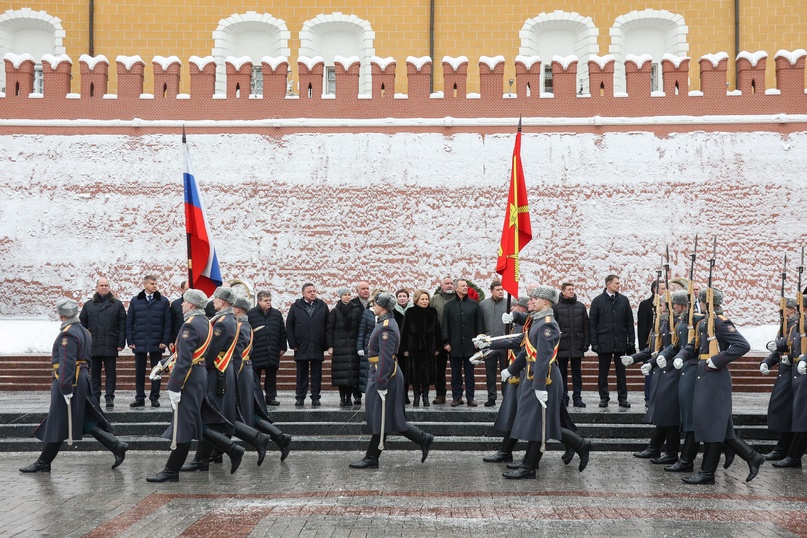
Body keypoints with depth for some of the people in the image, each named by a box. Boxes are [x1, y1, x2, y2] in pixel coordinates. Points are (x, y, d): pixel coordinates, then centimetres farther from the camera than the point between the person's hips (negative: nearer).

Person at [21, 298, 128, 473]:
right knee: (86, 421, 12)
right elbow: (88, 358, 20)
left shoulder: (67, 335, -16)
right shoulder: (83, 331, 14)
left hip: (68, 382, -9)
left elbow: (67, 363, -23)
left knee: (58, 424, -1)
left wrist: (65, 387, -26)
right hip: (82, 379, 9)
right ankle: (116, 446, 4)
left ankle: (43, 463, 9)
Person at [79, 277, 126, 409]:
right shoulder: (88, 305, 9)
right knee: (94, 373, 8)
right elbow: (82, 324, 10)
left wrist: (121, 343, -4)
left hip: (110, 347, -2)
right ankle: (95, 398, 15)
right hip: (93, 347, 2)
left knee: (111, 374, 1)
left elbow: (122, 325, 2)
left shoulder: (117, 304, 5)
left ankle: (109, 398, 7)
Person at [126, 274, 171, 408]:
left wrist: (165, 341, -5)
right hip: (139, 343, 1)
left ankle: (154, 398, 12)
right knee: (139, 372, 5)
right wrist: (130, 341, 0)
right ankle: (139, 398, 12)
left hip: (156, 344, -1)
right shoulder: (135, 301, 7)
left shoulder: (163, 301, 3)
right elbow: (129, 322, 7)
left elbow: (168, 322, 2)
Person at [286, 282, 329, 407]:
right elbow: (289, 326, 5)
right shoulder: (295, 307, 3)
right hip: (301, 348, 0)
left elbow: (328, 326, 5)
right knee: (301, 374, 6)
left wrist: (326, 344, -1)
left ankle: (315, 398, 10)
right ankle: (300, 398, 12)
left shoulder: (322, 306, 5)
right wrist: (293, 344, -1)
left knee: (316, 374, 4)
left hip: (317, 348, 0)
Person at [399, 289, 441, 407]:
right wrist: (404, 349, -4)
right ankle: (416, 396, 13)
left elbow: (437, 330, 6)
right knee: (415, 372, 2)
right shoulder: (410, 312, -3)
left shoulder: (433, 312, 3)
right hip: (414, 347, -1)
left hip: (428, 348, 1)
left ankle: (425, 395, 15)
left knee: (427, 372, 4)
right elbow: (404, 331, -1)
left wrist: (438, 348, 3)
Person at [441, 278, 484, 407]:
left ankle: (470, 397, 10)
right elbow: (444, 325, 4)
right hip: (455, 345, 0)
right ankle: (457, 397, 11)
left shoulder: (474, 304, 7)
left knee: (469, 372, 4)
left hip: (470, 344, 0)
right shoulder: (449, 305, 5)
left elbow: (479, 323, 7)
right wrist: (446, 342, -2)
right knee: (456, 373, 5)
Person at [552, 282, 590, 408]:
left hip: (577, 346, 2)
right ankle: (563, 398, 11)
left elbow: (586, 326, 8)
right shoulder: (556, 307, 0)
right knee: (562, 373, 5)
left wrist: (586, 343, 2)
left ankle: (577, 398, 12)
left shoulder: (581, 307, 8)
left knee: (577, 373, 6)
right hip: (562, 346, -2)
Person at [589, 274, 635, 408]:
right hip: (604, 342, -2)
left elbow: (629, 322, 8)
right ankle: (604, 397, 14)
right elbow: (592, 323, 0)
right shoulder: (598, 301, 0)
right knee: (603, 372, 5)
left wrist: (631, 340, 3)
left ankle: (623, 398, 12)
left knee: (621, 372, 6)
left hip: (620, 342, 2)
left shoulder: (623, 300, 6)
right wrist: (594, 342, -6)